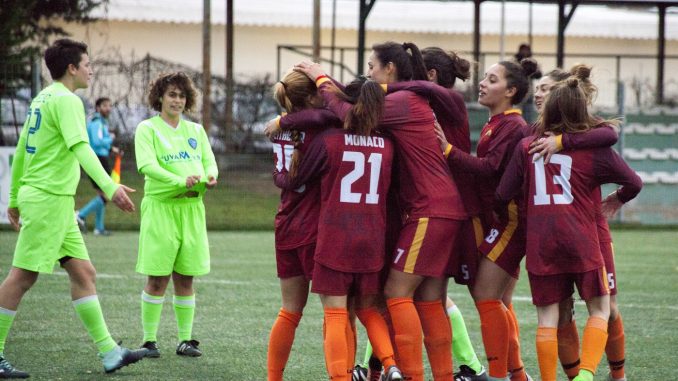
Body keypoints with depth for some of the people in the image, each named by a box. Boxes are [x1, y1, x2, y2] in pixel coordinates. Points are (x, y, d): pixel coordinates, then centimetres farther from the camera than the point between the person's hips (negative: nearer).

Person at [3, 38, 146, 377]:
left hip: (37, 196, 10)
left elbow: (20, 152, 20)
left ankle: (109, 351, 7)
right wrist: (109, 187, -35)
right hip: (50, 199, -10)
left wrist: (15, 200, 26)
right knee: (22, 277, -6)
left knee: (83, 273, 8)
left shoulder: (42, 99, 16)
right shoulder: (66, 100, -12)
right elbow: (80, 148, -26)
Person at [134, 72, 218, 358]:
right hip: (160, 206, -4)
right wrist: (180, 181, -27)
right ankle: (149, 340, 2)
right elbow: (146, 165, -13)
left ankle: (185, 340, 10)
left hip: (192, 206, 4)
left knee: (186, 278, 5)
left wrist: (210, 177, -14)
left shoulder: (195, 130, 17)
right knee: (157, 278, -5)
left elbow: (209, 161, 12)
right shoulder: (147, 128, 1)